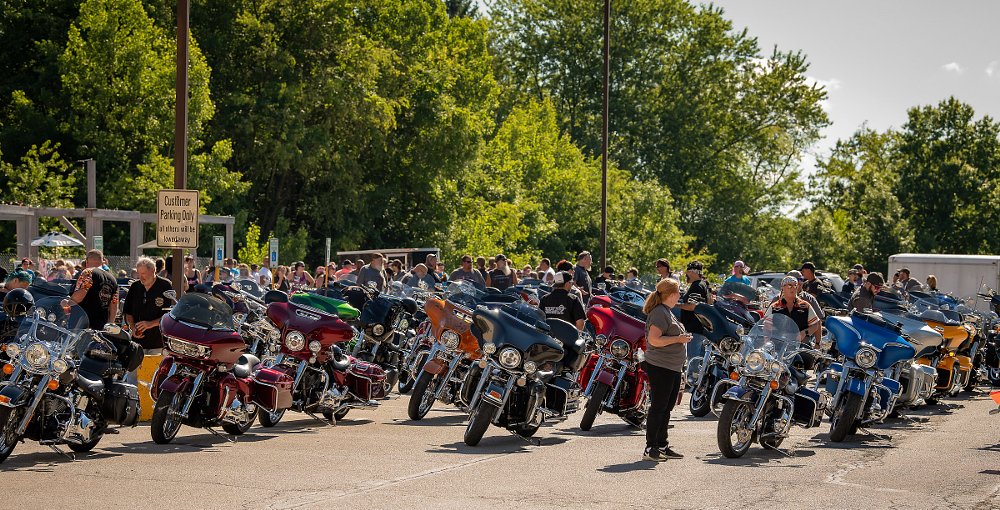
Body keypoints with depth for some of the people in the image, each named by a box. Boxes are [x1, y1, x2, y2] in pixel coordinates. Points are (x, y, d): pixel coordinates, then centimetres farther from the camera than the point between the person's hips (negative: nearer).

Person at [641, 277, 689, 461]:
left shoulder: (667, 312, 18)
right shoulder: (659, 313, -15)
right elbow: (654, 339, -25)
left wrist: (683, 338, 16)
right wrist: (678, 339, -20)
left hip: (672, 369, 11)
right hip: (660, 368, -11)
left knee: (666, 408, 13)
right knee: (658, 408, -8)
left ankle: (662, 446, 20)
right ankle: (650, 448, -5)